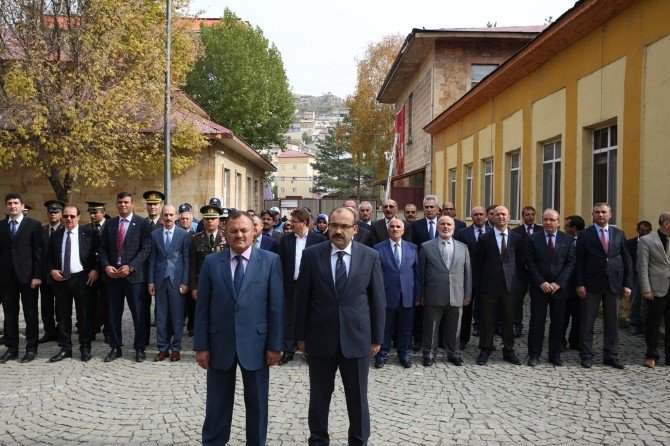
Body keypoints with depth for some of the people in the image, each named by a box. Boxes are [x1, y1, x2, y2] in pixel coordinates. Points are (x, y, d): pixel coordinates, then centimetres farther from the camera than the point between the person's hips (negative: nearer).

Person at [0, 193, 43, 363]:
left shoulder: (33, 225, 0)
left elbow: (39, 252, -4)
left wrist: (37, 275, -10)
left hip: (27, 275, -3)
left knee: (30, 314, 4)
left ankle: (31, 349, 12)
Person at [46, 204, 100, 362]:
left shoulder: (90, 233, -2)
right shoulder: (56, 235, 9)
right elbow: (49, 257, 15)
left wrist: (96, 269, -10)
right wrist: (52, 270, -2)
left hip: (82, 279, -3)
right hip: (60, 279, 4)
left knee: (84, 315, 4)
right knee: (63, 316, 9)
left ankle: (85, 349, 14)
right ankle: (65, 348, 19)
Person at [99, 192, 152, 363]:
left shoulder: (142, 223, -1)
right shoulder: (109, 224, 12)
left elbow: (145, 249, -7)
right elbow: (103, 248, 11)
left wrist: (130, 267, -15)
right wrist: (106, 266, -6)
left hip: (134, 275, -4)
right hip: (112, 275, 4)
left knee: (139, 314, 2)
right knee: (114, 314, 10)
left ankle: (140, 348, 13)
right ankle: (115, 347, 21)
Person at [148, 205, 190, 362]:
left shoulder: (184, 234, 0)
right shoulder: (155, 234, 8)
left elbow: (186, 259, -2)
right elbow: (152, 259, 9)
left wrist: (185, 282, -7)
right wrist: (150, 281, 4)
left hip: (177, 280, -2)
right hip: (160, 280, 3)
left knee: (177, 316, 2)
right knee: (160, 316, 6)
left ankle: (176, 348, 13)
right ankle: (163, 348, 16)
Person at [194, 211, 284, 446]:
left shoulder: (270, 260, -3)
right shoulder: (211, 262, 1)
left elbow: (276, 306, -4)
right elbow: (202, 308, 1)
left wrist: (275, 345, -6)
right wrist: (201, 345, -2)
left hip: (255, 343, -1)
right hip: (220, 343, 1)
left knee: (257, 403, 13)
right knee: (218, 402, 14)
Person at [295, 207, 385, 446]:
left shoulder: (370, 256, -2)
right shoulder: (312, 254, -3)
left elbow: (378, 299, 2)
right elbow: (302, 298, 1)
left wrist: (377, 337, 2)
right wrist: (301, 335, 2)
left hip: (357, 338, 0)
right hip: (320, 337, 0)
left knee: (358, 397, 12)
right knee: (319, 396, 13)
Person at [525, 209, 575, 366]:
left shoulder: (567, 240, 4)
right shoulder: (533, 239, 1)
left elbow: (570, 263, 0)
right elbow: (530, 263, -3)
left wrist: (558, 283, -10)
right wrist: (542, 283, -12)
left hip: (560, 287, 1)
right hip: (539, 287, -1)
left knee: (558, 323, 7)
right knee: (537, 322, 2)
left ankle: (555, 355, 18)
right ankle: (534, 354, 11)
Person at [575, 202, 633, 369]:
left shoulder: (619, 234, 9)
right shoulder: (585, 235, 1)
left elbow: (627, 260, 8)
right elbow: (578, 261, -2)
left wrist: (628, 284, 2)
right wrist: (579, 284, -9)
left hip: (614, 284, 3)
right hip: (591, 285, -2)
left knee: (612, 322, 9)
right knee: (588, 321, 3)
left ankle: (611, 356, 20)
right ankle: (586, 356, 13)